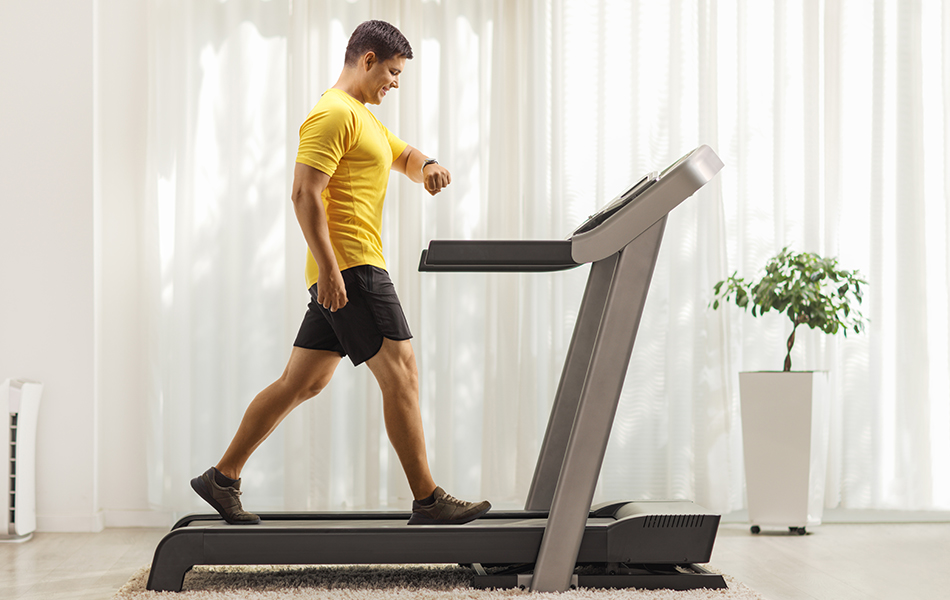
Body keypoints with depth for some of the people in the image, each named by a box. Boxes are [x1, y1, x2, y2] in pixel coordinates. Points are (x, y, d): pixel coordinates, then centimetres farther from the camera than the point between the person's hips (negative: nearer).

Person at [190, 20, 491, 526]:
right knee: (401, 374, -9)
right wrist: (328, 267, -24)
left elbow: (403, 155, 34)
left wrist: (426, 166, 9)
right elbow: (305, 194, -18)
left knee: (302, 384, 12)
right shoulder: (334, 114, -10)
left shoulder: (362, 118, 23)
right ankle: (427, 501, -6)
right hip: (349, 266, -11)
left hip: (341, 274, 11)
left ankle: (222, 478, 17)